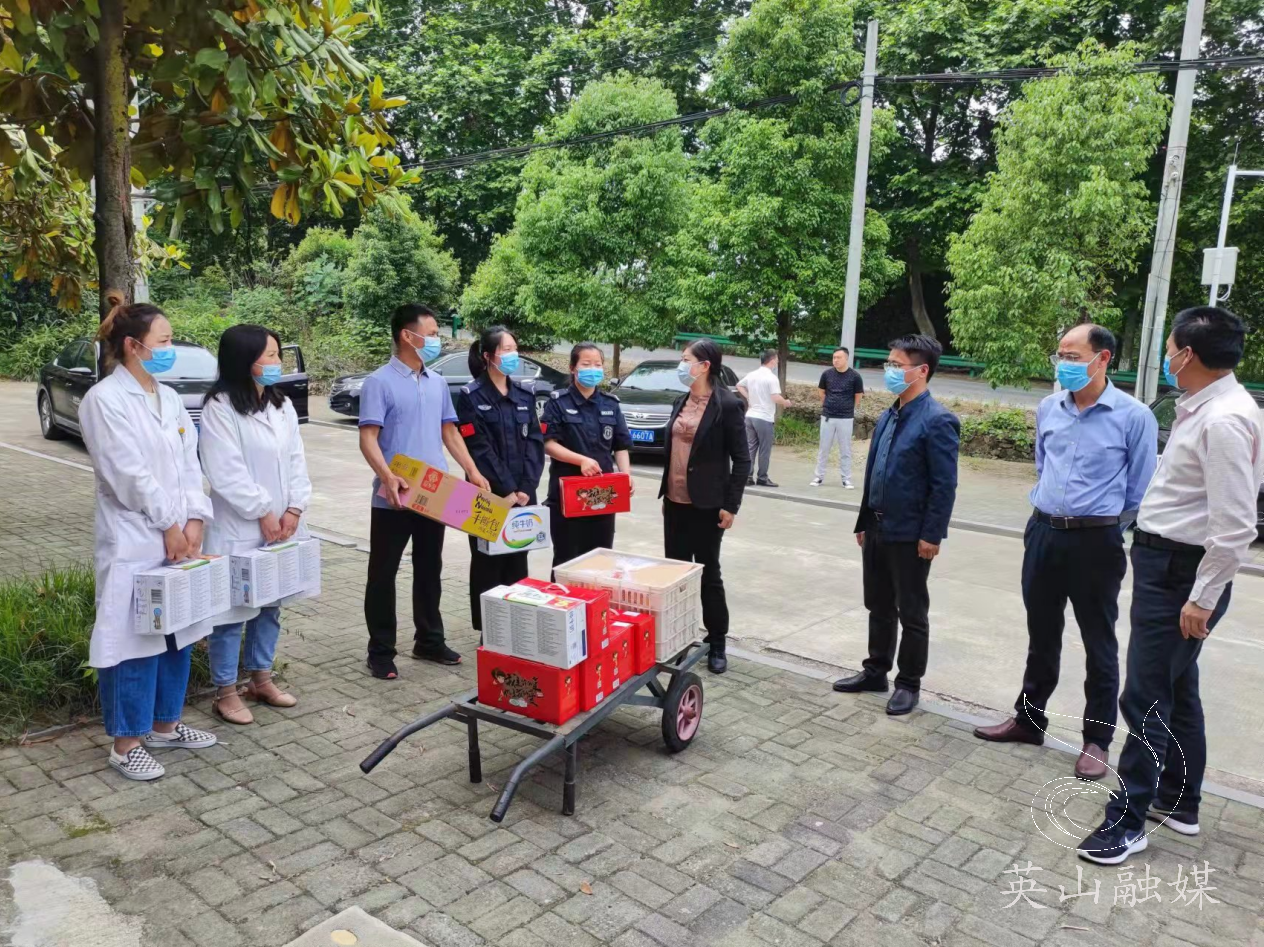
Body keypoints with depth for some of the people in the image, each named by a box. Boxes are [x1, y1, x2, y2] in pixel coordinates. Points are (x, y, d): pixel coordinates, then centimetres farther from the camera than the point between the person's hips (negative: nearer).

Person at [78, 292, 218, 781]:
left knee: (177, 633, 14)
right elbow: (128, 474, -16)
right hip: (133, 542, -7)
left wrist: (193, 521, -4)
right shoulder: (104, 399, -11)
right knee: (134, 639, 1)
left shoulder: (169, 398, 10)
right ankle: (127, 742, 15)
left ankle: (164, 724, 30)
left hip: (179, 537, 7)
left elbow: (190, 465, 7)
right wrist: (168, 525, -11)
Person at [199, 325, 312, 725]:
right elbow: (225, 472, -18)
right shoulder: (219, 407, -13)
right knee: (233, 607, 2)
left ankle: (261, 679, 31)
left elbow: (296, 460, 6)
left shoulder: (283, 405, 9)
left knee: (271, 604, 16)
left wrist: (294, 509, -6)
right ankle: (226, 692, 15)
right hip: (238, 527, -7)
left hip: (281, 524, 7)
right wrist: (262, 512, -15)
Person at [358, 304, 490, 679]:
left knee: (429, 571, 15)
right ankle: (381, 652, 14)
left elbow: (450, 432, 16)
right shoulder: (380, 382, -9)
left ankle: (429, 641, 29)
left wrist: (473, 472, 7)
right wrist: (387, 477, -31)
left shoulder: (438, 383, 11)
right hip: (394, 500, -6)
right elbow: (368, 439, -15)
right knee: (383, 574, 4)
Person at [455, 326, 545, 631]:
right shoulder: (471, 397, -6)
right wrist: (507, 490, -15)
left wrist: (525, 488, -9)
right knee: (489, 563, 3)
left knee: (518, 561, 11)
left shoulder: (524, 396, 10)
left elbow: (535, 443, 3)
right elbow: (479, 449, -13)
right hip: (489, 495, -5)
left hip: (522, 495, 5)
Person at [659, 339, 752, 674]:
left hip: (706, 505, -6)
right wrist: (665, 493, 15)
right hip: (675, 502, 6)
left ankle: (717, 644, 18)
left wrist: (731, 505, -13)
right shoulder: (681, 402, 9)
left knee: (707, 574, 4)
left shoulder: (727, 404, -12)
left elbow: (742, 458, -11)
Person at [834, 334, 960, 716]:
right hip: (877, 530, 7)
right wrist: (863, 522, 15)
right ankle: (876, 671, 32)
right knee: (879, 607, 18)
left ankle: (909, 683, 21)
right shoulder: (887, 417, 10)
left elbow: (944, 485, -16)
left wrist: (932, 535, -18)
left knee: (912, 614, 7)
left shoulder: (937, 421, -15)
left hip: (910, 535, -7)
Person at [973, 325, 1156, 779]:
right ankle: (1029, 718, 32)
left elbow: (1140, 491, -4)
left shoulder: (1133, 416, -11)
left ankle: (1097, 740, 21)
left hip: (1096, 542, -4)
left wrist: (1114, 536, 1)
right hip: (1043, 534, 5)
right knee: (1041, 636, 17)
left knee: (1099, 645, 8)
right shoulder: (1047, 409, 3)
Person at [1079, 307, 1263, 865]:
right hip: (1164, 562, 10)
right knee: (1176, 690, 20)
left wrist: (1202, 599, -20)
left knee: (1146, 699, -2)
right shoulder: (1203, 408, 9)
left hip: (1180, 571, -10)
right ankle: (1178, 803, 35)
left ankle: (1127, 820, 11)